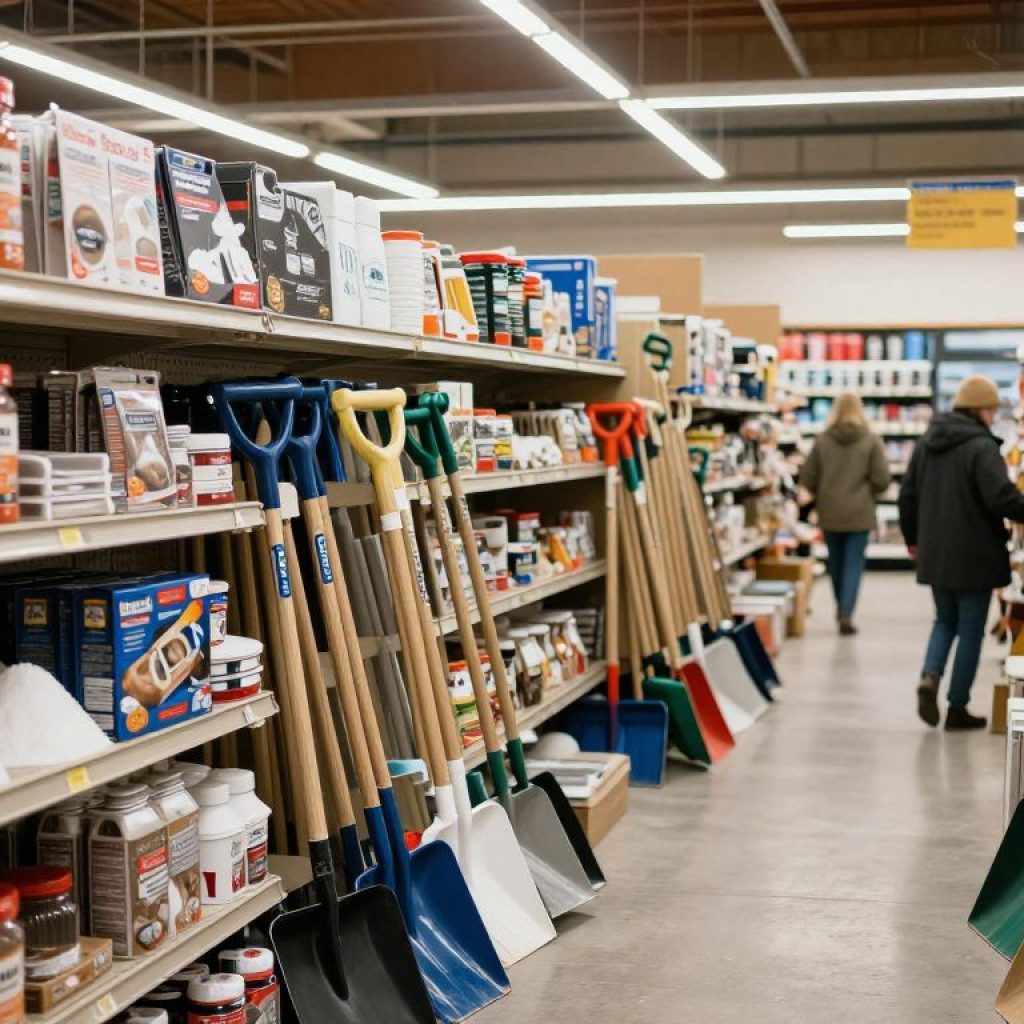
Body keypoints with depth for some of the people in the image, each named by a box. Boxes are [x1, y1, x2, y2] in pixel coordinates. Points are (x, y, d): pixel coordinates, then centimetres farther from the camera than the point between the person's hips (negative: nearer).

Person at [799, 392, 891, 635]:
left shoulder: (822, 441, -5)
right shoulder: (871, 441, -9)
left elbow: (807, 479, -3)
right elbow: (882, 479, -9)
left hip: (830, 514, 2)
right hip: (859, 514, -2)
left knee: (836, 562, 17)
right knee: (854, 564, 3)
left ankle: (842, 609, 31)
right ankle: (846, 614, -6)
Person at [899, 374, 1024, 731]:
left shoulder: (926, 442, 8)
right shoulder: (981, 446, -16)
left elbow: (908, 495, 14)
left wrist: (912, 538, 25)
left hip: (935, 554, 6)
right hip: (974, 555, -6)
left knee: (945, 620, 20)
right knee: (971, 628, 5)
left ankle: (930, 676, -5)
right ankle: (957, 707, 9)